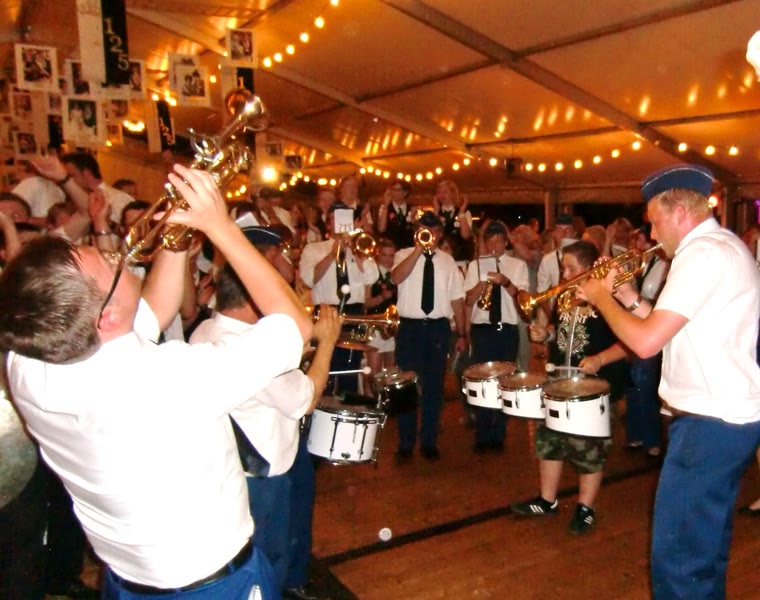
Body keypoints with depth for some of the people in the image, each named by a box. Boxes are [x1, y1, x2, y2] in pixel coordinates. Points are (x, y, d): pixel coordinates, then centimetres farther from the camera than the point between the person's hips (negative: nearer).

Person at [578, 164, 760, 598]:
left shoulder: (704, 252, -18)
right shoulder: (723, 245, 14)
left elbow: (646, 342, -23)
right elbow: (670, 328, 17)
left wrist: (601, 296, -9)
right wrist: (630, 298, 6)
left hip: (710, 423, -11)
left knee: (677, 557, -4)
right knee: (704, 546, 24)